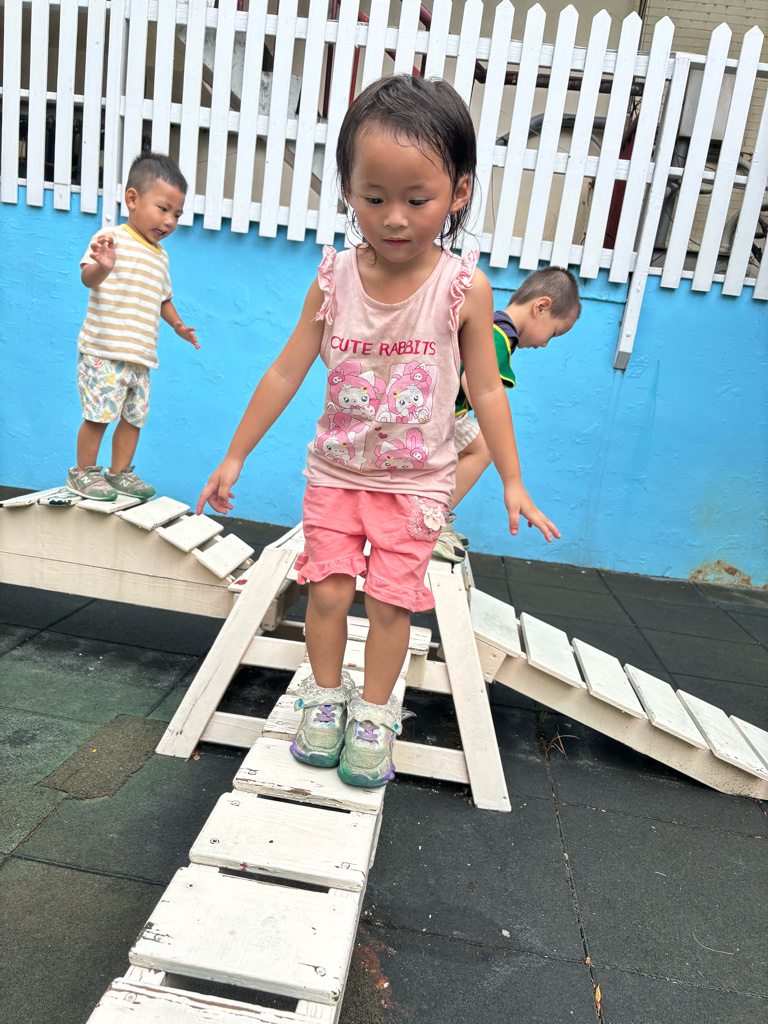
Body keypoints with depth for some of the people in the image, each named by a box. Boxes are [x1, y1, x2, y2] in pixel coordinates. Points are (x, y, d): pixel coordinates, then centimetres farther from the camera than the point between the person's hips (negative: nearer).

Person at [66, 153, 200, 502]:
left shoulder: (160, 255, 16)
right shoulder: (112, 239, -8)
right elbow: (88, 278, -22)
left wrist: (177, 324, 14)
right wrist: (101, 266, -43)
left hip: (141, 356, 7)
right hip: (103, 352, -7)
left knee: (135, 415, 10)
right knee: (99, 414, -5)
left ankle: (120, 471, 25)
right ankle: (83, 473, 12)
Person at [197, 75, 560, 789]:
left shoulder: (464, 288, -14)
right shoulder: (333, 280, -9)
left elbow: (485, 390, -4)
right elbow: (286, 373, -2)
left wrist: (512, 482, -1)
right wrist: (234, 456, 3)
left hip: (416, 482, -1)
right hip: (336, 471, 2)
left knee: (390, 599, 1)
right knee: (327, 590, 2)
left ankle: (374, 714, 23)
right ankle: (324, 696, 27)